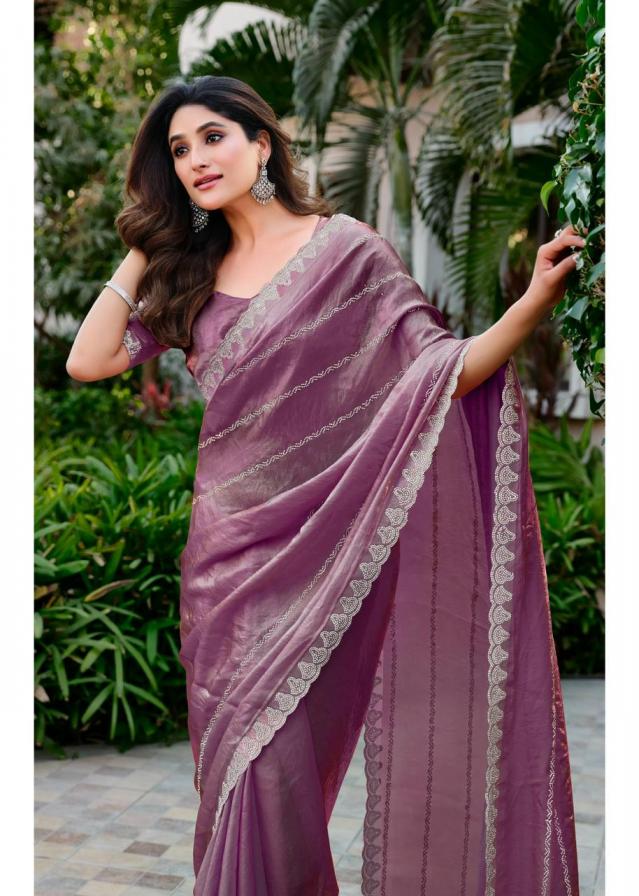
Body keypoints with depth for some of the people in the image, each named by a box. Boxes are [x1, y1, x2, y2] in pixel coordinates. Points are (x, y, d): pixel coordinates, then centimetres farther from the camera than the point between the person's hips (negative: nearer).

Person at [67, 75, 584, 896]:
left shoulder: (345, 250, -2)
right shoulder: (192, 274, 11)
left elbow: (443, 372, -9)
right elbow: (88, 362, 7)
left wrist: (534, 302, -24)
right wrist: (141, 251, 7)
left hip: (316, 548, -4)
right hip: (225, 552, 4)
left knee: (275, 762, -3)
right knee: (238, 762, 8)